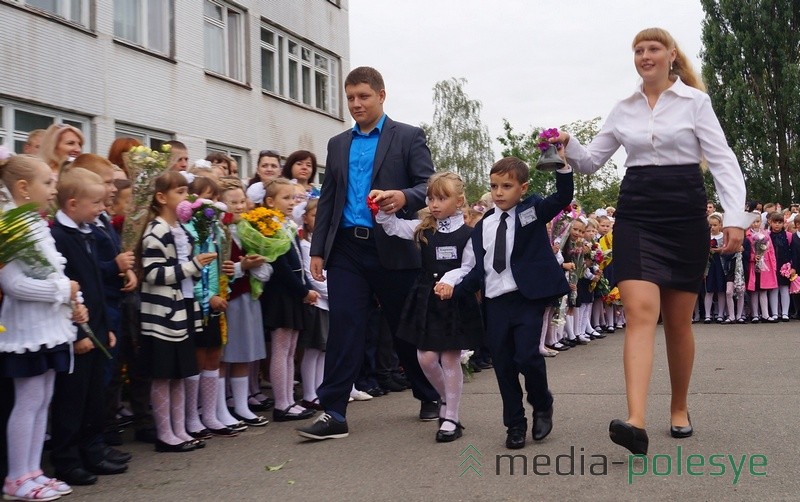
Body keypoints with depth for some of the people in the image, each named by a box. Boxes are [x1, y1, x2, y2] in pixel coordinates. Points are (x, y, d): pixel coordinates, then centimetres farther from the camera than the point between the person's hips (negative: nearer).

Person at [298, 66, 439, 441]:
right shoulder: (338, 144, 15)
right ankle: (334, 413, -2)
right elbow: (327, 200, 15)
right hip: (346, 248, 3)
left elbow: (429, 186, -7)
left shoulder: (408, 137, 2)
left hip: (393, 248, -3)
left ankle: (430, 397, 29)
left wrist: (404, 196, -29)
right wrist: (317, 249, 8)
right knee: (343, 327, -4)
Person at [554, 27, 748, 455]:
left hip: (684, 212, -1)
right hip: (636, 214, 2)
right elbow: (591, 160, 14)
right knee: (640, 312, -15)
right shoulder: (624, 110, 11)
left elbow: (721, 160, -4)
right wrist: (568, 145, -8)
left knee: (678, 320, 7)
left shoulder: (695, 100, 2)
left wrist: (735, 217, -15)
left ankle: (679, 408, 28)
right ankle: (636, 423, -25)